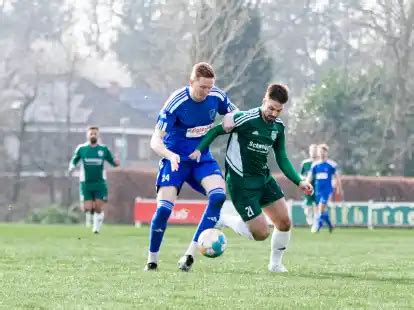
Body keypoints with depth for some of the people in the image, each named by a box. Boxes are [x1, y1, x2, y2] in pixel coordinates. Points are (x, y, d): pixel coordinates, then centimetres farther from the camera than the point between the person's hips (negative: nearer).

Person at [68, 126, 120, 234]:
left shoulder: (104, 149, 4)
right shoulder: (81, 148, 2)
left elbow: (112, 161, 8)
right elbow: (73, 161, 9)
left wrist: (116, 162, -15)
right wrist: (71, 168, -12)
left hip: (100, 183, 0)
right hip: (86, 183, 0)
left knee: (99, 209, -5)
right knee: (87, 209, -7)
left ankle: (96, 228, 12)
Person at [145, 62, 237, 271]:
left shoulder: (217, 97, -10)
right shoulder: (176, 102, -23)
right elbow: (155, 141, -23)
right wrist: (170, 155, -44)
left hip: (202, 157, 4)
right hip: (175, 158, -4)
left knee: (218, 195, -23)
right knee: (164, 208, -16)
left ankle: (190, 254, -20)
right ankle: (152, 261, 7)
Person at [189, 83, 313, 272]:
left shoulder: (278, 126, 3)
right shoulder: (246, 119, -18)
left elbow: (282, 159, 11)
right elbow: (216, 131, -7)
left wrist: (299, 182, 2)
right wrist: (199, 149, -19)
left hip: (264, 178, 7)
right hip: (241, 182, -7)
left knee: (284, 223, 0)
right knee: (262, 233, -10)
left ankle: (275, 264, 23)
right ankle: (222, 220, 13)